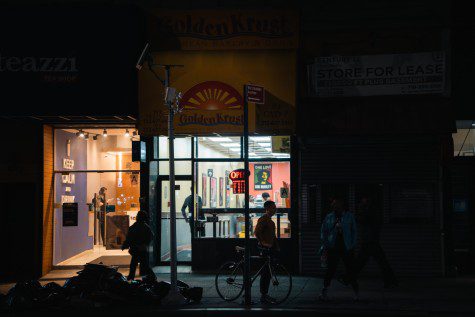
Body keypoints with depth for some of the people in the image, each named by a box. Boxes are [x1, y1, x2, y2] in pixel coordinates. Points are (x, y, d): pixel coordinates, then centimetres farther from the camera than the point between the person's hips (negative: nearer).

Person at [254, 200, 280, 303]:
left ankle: (265, 295, 17)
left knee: (268, 273, 12)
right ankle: (263, 296, -5)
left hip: (270, 249, 10)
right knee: (265, 273, -8)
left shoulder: (270, 220, 18)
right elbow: (257, 232, -22)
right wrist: (263, 243, -25)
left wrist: (277, 246, 21)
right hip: (265, 249, -10)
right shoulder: (263, 219, -12)